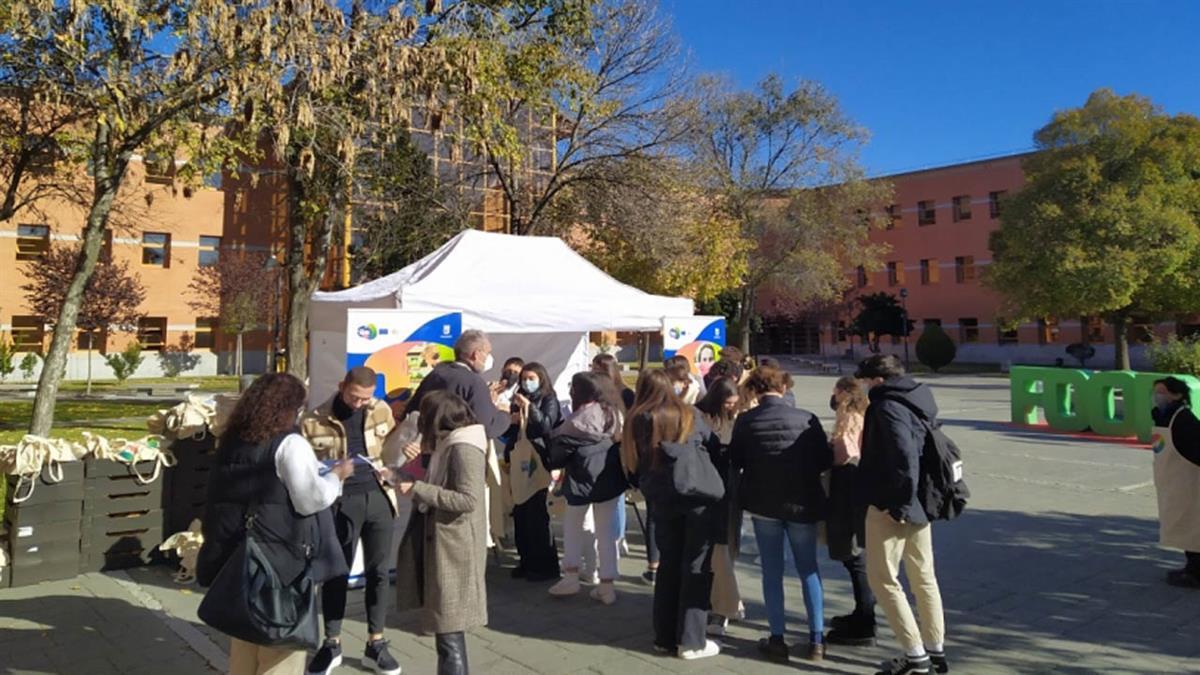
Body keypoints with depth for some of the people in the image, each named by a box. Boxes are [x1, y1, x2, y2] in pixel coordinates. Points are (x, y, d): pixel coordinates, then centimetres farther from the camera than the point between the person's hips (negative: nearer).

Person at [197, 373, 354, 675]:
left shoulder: (232, 442, 9)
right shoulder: (289, 444, -13)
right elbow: (311, 500, -16)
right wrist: (337, 475, 0)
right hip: (281, 561, -7)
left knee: (244, 644, 19)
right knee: (281, 644, 5)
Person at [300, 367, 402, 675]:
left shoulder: (381, 410, 2)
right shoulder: (314, 420, -8)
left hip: (379, 496, 3)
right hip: (341, 501, -3)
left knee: (378, 571, 10)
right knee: (336, 573, 7)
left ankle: (376, 642, 23)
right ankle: (332, 643, 24)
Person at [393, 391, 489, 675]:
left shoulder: (463, 448, -15)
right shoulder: (451, 445, 14)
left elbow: (468, 500, -23)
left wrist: (418, 489, -21)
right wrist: (409, 482, 7)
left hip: (454, 550, -9)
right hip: (443, 546, 9)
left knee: (449, 633, -3)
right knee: (447, 628, 15)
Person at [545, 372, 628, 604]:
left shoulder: (581, 418, -14)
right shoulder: (616, 412, 7)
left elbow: (560, 444, -9)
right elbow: (622, 443, 12)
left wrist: (551, 462, 8)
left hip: (584, 479, -6)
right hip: (612, 479, 6)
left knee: (572, 525, 15)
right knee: (607, 531, 11)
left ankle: (571, 577, 17)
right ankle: (607, 585, 12)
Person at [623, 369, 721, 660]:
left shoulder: (637, 421, 3)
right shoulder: (689, 415, 2)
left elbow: (631, 463, 6)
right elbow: (712, 446, 10)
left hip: (662, 500, 2)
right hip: (698, 495, -2)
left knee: (669, 565, 14)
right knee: (696, 568, 4)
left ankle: (665, 636, 19)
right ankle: (691, 640, 6)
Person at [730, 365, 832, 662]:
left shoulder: (746, 421, -9)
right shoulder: (807, 419, -10)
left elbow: (735, 461, -1)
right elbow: (826, 461, -6)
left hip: (763, 504, 0)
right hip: (802, 503, 0)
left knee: (772, 571, 10)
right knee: (809, 569, 14)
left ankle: (777, 639, 15)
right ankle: (816, 640, 17)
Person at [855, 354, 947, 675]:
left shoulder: (888, 407, -17)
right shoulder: (918, 401, 10)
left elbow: (904, 458, -28)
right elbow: (919, 451, 14)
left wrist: (898, 503, -22)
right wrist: (913, 500, 15)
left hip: (891, 506, -9)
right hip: (919, 502, 9)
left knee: (883, 578, 2)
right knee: (924, 578, 16)